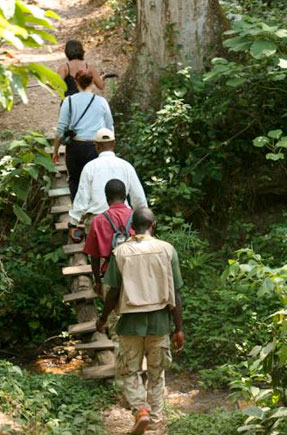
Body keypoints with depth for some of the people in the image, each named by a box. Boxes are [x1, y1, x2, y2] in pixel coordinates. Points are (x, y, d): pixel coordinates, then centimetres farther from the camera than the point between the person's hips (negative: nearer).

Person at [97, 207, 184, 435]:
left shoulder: (121, 252, -6)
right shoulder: (167, 250, -5)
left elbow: (113, 293, -4)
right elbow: (175, 294, -4)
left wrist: (103, 320, 13)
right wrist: (179, 329, 2)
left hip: (131, 321, -1)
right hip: (159, 321, 1)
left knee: (130, 371, 12)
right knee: (157, 373, 17)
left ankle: (141, 409, -9)